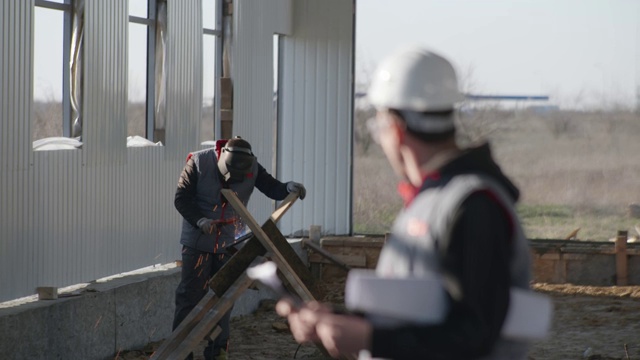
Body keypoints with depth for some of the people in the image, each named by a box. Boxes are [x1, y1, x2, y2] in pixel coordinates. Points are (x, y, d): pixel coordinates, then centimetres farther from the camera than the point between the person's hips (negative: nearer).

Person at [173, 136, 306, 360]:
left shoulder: (251, 167, -8)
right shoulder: (199, 163, -17)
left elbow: (271, 188, -6)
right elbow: (182, 199, -14)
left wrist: (288, 188, -28)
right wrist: (199, 220, -28)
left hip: (230, 242, 4)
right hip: (198, 241, -3)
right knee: (190, 295, -5)